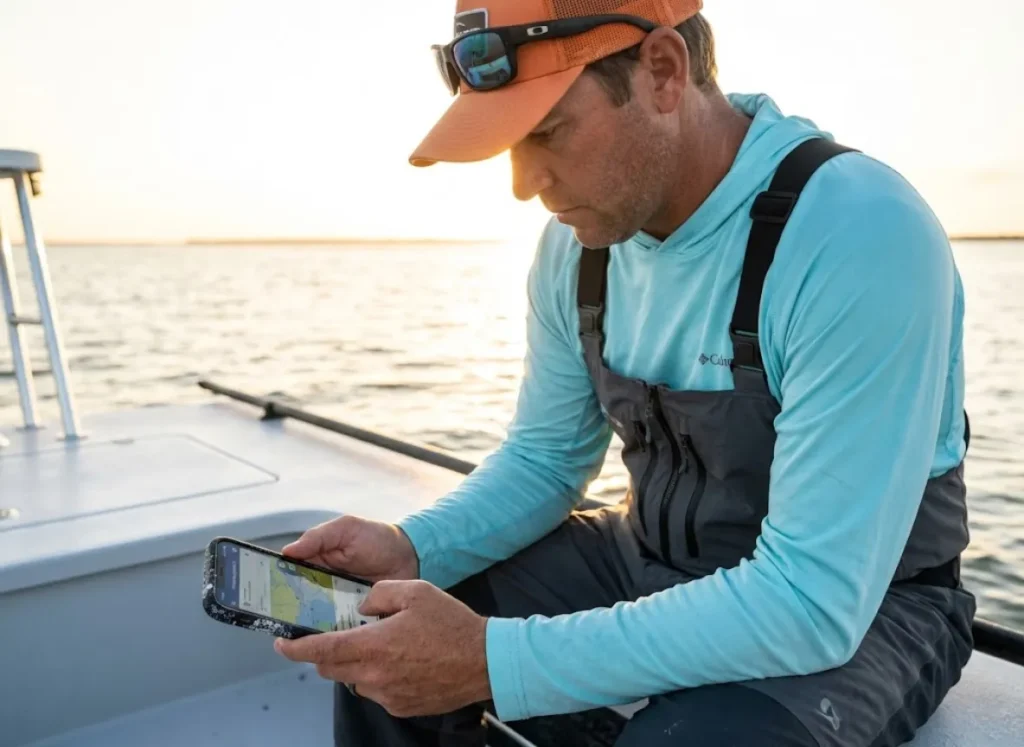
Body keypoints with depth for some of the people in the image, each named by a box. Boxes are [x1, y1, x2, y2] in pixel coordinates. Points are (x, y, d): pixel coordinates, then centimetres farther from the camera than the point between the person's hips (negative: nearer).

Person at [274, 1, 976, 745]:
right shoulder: (578, 241, -7)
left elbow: (813, 602, -31)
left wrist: (492, 663, -33)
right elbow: (546, 457, 4)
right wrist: (412, 549, -14)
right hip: (652, 560, 6)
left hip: (859, 609, -5)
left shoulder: (862, 234, -29)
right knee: (379, 650, -2)